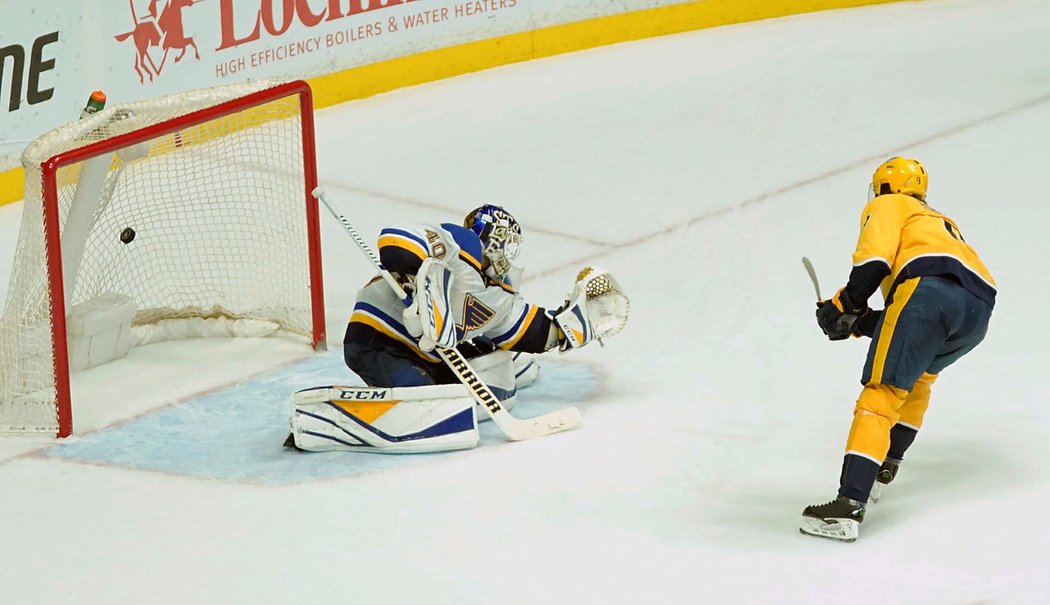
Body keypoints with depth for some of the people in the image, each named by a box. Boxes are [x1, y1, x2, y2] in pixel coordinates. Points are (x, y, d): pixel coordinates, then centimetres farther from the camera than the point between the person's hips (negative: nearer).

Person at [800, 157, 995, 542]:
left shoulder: (886, 206, 25)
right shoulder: (942, 223, 44)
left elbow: (876, 258, 1)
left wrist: (845, 306, 9)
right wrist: (862, 323, 29)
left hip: (928, 289, -7)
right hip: (980, 308, 7)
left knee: (882, 392, -12)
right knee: (918, 375, 34)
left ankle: (850, 504, -25)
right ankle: (884, 466, 30)